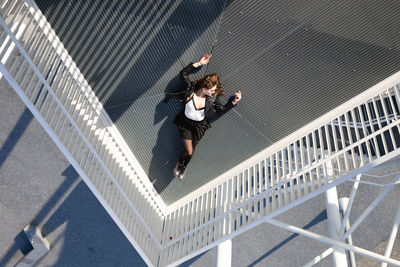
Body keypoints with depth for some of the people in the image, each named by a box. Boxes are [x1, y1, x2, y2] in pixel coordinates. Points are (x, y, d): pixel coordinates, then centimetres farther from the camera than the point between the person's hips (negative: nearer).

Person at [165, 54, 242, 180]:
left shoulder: (213, 97, -14)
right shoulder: (191, 89, -20)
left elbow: (221, 110, -5)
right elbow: (183, 73, -18)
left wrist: (233, 101, -17)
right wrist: (199, 64, -23)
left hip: (199, 126, 2)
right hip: (185, 122, -2)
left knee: (191, 151, 9)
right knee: (189, 151, -6)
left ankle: (182, 166, 45)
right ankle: (180, 164, 31)